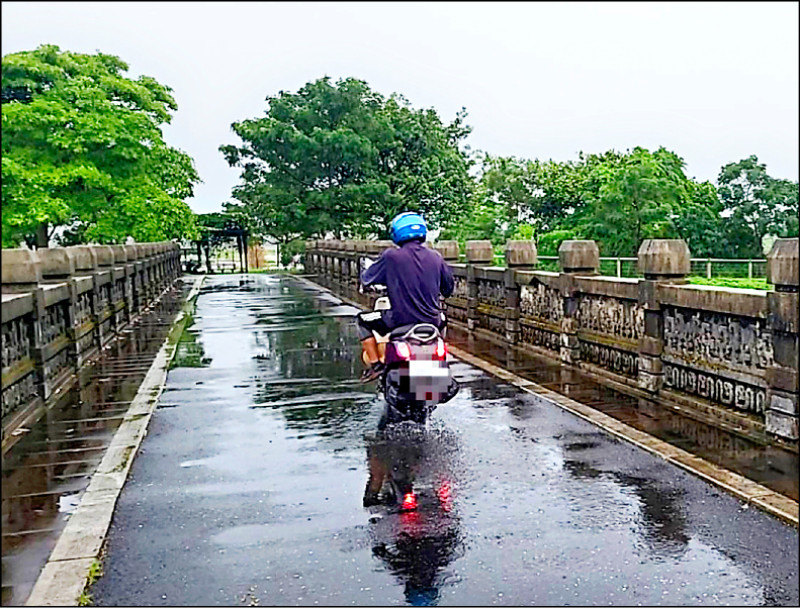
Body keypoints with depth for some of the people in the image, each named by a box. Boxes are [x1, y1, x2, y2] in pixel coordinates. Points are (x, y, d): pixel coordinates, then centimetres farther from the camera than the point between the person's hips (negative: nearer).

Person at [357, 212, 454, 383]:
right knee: (441, 318, 39)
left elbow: (366, 279, 0)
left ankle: (375, 364, 11)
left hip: (400, 320, -4)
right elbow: (448, 288, 12)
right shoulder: (436, 257, 0)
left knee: (363, 320, 19)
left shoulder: (391, 257, -11)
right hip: (431, 321, 4)